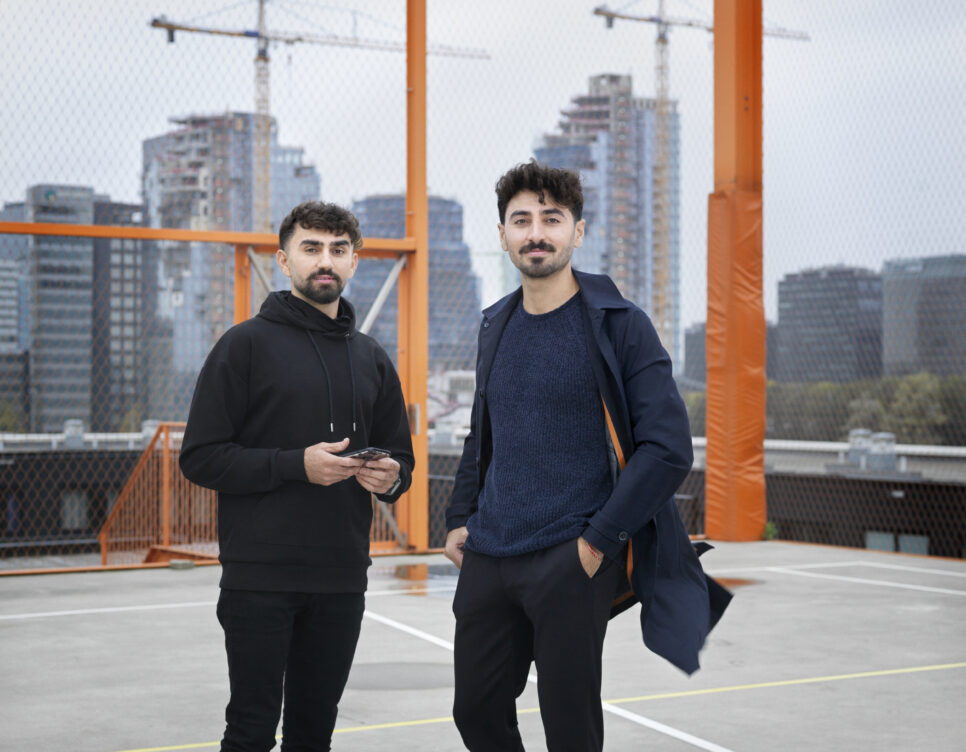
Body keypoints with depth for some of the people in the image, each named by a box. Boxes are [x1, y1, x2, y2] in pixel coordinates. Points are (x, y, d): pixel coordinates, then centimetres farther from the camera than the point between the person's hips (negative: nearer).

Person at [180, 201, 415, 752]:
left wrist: (390, 477, -4)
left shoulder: (372, 359, 14)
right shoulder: (248, 344, -2)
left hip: (341, 577, 5)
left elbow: (401, 457, 20)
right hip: (260, 576, -5)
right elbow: (201, 457, -8)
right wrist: (296, 464, -19)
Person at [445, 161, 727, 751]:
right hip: (487, 559, 6)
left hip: (570, 564, -6)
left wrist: (597, 539, -15)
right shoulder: (496, 326, 13)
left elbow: (669, 449, -12)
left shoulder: (620, 324, -7)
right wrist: (460, 519, 12)